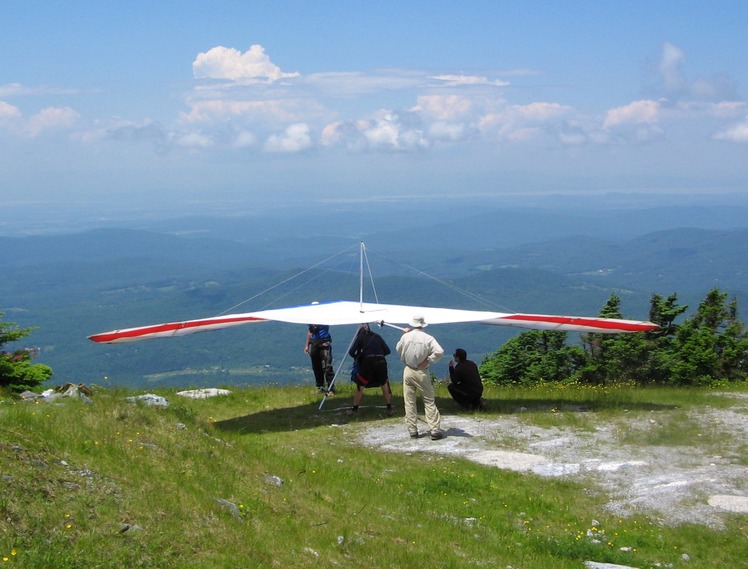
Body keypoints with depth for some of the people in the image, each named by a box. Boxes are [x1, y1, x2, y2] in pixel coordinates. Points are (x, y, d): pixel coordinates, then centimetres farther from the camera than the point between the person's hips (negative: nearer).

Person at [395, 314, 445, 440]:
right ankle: (435, 430, 0)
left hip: (408, 371, 2)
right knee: (429, 402, 4)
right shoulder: (428, 338, -10)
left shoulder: (406, 336, -4)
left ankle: (412, 431, 9)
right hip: (422, 372, -2)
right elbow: (439, 352, -22)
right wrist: (427, 360, -10)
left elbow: (398, 349, 14)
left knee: (409, 402, 8)